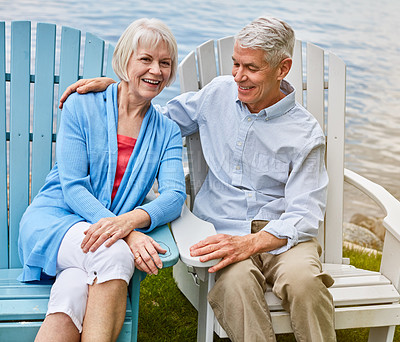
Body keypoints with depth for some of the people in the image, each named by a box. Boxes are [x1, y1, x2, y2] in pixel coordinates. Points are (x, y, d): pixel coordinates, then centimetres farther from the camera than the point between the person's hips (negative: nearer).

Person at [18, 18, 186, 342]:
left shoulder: (167, 132, 10)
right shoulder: (81, 106, 0)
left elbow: (174, 196, -7)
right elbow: (72, 187, -9)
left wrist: (130, 220, -31)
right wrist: (128, 236, -25)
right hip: (53, 218, -2)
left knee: (75, 292, -34)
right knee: (114, 253, -36)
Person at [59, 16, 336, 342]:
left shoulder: (306, 133, -4)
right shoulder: (220, 92, 9)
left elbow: (305, 215, -11)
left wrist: (249, 243, -29)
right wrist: (111, 86, 9)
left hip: (279, 234, -1)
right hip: (222, 229, 2)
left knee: (303, 279, -36)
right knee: (235, 279, -34)